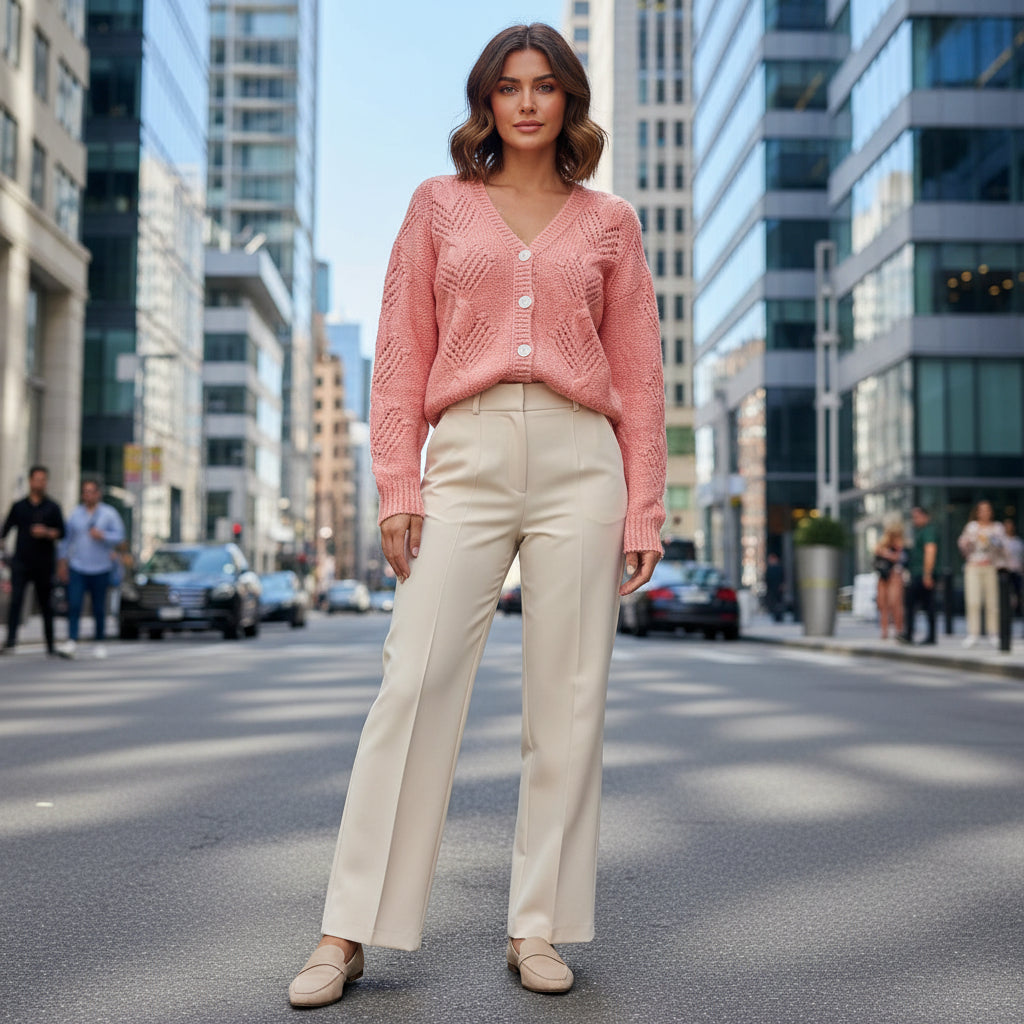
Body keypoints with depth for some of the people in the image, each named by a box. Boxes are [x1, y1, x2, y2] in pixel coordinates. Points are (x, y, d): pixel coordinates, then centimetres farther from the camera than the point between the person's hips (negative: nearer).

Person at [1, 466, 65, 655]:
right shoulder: (18, 506, 9)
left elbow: (61, 532, 1)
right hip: (21, 562, 0)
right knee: (15, 600, -14)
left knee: (46, 605, 7)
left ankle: (50, 645, 15)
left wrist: (46, 532, -17)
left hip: (43, 564, 0)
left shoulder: (53, 508, 6)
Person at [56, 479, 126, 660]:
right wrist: (63, 562, 11)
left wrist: (103, 535, -18)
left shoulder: (109, 513, 2)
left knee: (99, 609, 4)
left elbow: (120, 535, 0)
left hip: (100, 569, -1)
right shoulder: (75, 514, 9)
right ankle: (72, 643, -15)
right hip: (77, 568, 1)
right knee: (74, 605, -11)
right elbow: (67, 539, 13)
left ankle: (99, 643, 18)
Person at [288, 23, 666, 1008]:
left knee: (567, 698, 1)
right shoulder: (439, 205, 13)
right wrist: (397, 484, -2)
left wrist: (642, 511, 4)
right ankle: (349, 932, 3)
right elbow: (402, 354, 9)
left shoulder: (609, 222, 13)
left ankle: (538, 927, 13)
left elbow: (638, 373, 11)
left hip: (580, 462, 1)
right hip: (468, 457, 0)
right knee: (413, 685, -6)